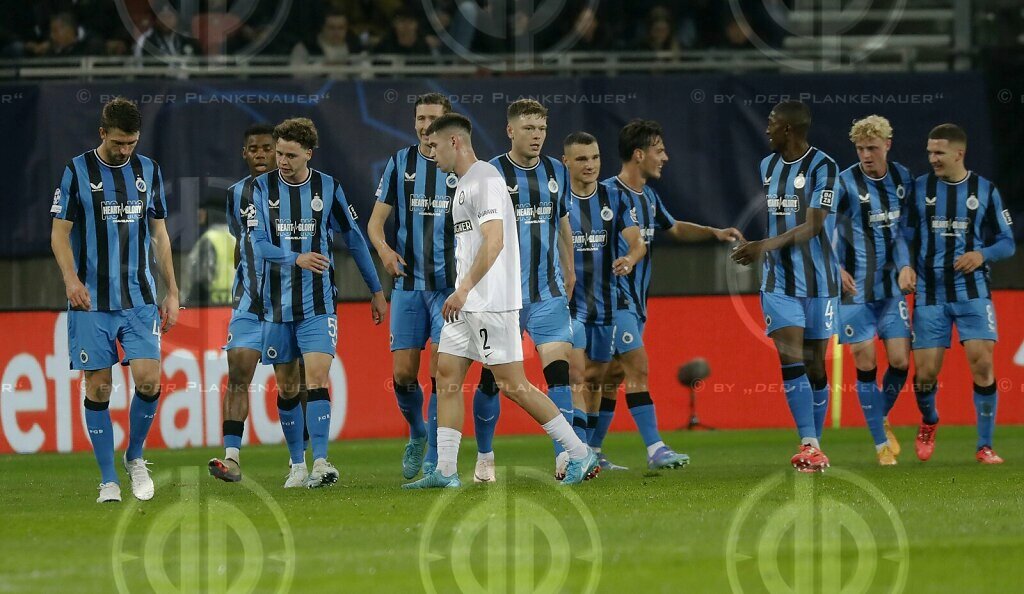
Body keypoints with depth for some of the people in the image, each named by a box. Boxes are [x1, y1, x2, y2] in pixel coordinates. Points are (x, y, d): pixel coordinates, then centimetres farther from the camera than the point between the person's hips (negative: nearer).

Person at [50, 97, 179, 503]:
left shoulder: (148, 171, 9)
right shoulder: (78, 171, -1)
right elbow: (59, 232, -1)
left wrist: (172, 292, 12)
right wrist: (71, 278, -18)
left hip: (139, 298, 2)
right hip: (91, 301, -2)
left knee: (148, 380, -11)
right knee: (98, 388, -2)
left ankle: (135, 456, 13)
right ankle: (109, 481, 6)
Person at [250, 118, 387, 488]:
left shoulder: (328, 188, 1)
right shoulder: (262, 188, 0)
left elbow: (354, 239, 11)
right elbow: (259, 245, -7)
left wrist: (376, 291, 13)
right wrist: (297, 259, -25)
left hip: (318, 304, -2)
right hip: (277, 303, 2)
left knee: (317, 379, -16)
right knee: (286, 388, 7)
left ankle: (320, 463, -22)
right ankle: (297, 464, 18)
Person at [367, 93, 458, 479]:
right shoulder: (400, 163, 6)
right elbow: (376, 219, 6)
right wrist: (384, 249, -15)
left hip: (451, 284, -2)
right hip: (408, 284, 2)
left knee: (442, 372, -10)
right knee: (403, 373, 0)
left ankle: (434, 459, -3)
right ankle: (417, 434, 28)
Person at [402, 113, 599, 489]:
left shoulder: (485, 179, -13)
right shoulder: (464, 183, 18)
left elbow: (494, 241, -23)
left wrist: (464, 289, -26)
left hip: (491, 303, -10)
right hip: (467, 303, 10)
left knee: (512, 384, -9)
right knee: (447, 375, 5)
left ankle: (580, 455, -2)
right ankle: (445, 471, 4)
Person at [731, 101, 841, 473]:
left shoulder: (823, 167, -11)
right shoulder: (768, 166, 10)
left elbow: (813, 226, -18)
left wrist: (768, 245, -29)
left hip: (817, 281, -4)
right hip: (778, 282, 4)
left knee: (814, 365, 2)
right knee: (790, 358, -12)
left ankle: (814, 449, 15)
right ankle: (810, 447, -17)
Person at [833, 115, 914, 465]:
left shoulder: (902, 179, 4)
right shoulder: (845, 183, -10)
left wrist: (905, 265, 3)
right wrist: (835, 268, -24)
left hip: (891, 286, 4)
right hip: (855, 288, -4)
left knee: (900, 361, -2)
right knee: (865, 364, -4)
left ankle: (882, 419, 26)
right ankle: (881, 443, 6)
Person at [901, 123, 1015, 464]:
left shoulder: (985, 191, 3)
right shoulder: (919, 189, 5)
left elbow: (1007, 242, 7)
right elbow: (906, 237, 9)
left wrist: (982, 255, -12)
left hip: (972, 291, -1)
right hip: (930, 293, 1)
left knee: (982, 363, -14)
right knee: (925, 372, -3)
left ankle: (985, 446, -5)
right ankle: (928, 424, 30)